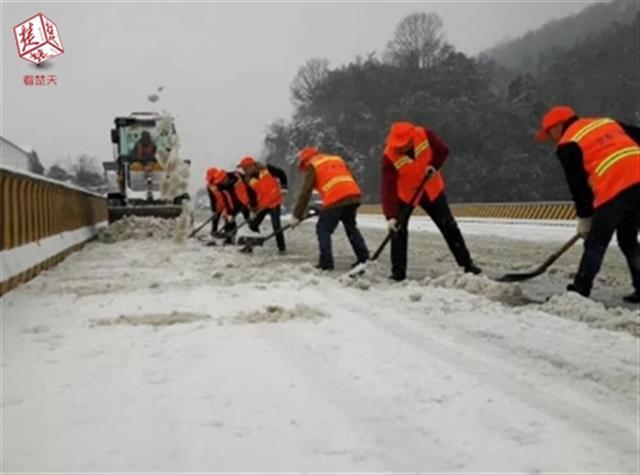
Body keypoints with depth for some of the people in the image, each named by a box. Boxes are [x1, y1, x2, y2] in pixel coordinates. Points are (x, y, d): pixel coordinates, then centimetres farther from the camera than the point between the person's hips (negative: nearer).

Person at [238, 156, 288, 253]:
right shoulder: (248, 180, -3)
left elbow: (281, 173, -5)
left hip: (274, 201, -5)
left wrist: (283, 186, -10)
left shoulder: (266, 169, -14)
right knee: (253, 225, 3)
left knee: (276, 225, -11)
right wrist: (253, 207, -11)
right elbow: (251, 195, 0)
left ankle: (282, 247, 1)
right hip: (261, 204, 5)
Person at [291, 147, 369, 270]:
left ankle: (326, 263, -2)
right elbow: (351, 178, 26)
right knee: (351, 227, 23)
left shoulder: (312, 166, 13)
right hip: (353, 195, 6)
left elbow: (305, 192, 7)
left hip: (336, 199, -6)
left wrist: (297, 215, 9)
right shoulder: (337, 159, 30)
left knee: (323, 229, 6)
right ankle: (364, 258, 22)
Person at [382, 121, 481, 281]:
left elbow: (443, 150, -7)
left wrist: (434, 166, -25)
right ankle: (398, 271, -2)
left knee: (449, 227, 7)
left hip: (431, 189, 2)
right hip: (405, 195, -2)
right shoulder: (389, 156, -30)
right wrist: (390, 216, -40)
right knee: (399, 231, -12)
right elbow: (388, 187, -33)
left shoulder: (425, 135, -25)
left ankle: (467, 263, 19)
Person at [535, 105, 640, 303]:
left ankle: (579, 292, 5)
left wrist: (584, 218, 15)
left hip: (616, 188, -7)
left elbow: (578, 185, 6)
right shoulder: (607, 122, 25)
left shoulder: (568, 145, 6)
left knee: (596, 242, 3)